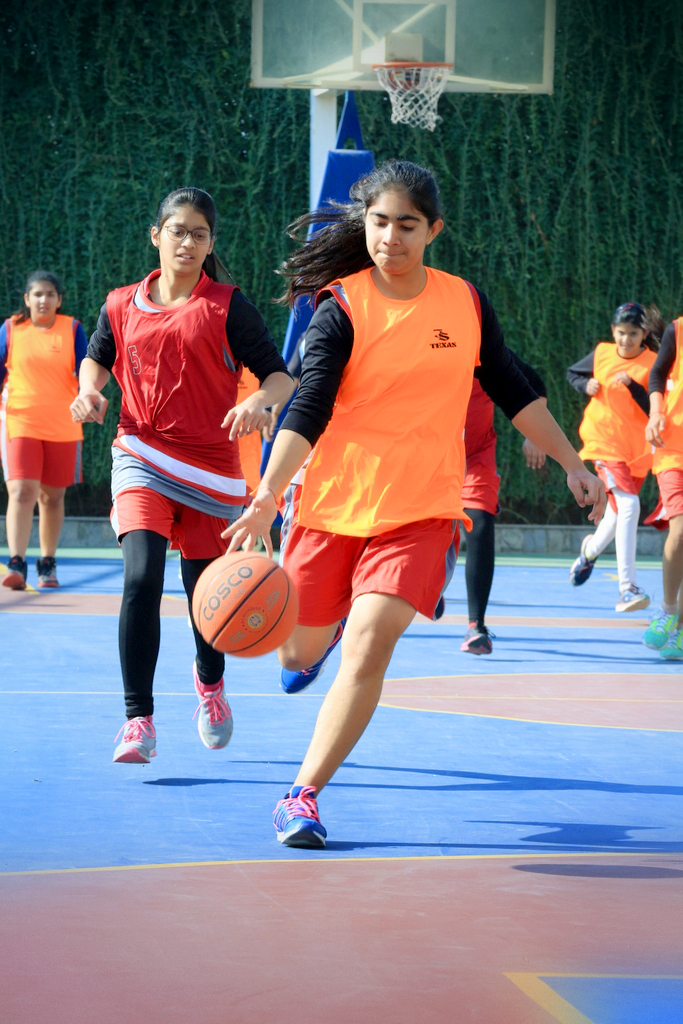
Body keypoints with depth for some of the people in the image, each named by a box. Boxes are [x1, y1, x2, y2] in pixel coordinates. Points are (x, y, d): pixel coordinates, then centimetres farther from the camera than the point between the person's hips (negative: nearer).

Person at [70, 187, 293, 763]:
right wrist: (90, 390, 2)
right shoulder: (122, 306, 5)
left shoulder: (227, 306, -3)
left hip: (211, 468, 0)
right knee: (141, 578, -20)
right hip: (142, 460, 1)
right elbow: (97, 358, 24)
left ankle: (210, 681, 44)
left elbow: (280, 375, -5)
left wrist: (259, 403, -26)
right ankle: (138, 722, -17)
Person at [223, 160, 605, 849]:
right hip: (332, 505, 0)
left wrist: (572, 464, 18)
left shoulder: (467, 304, 2)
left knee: (368, 645, -20)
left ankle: (303, 796, -10)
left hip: (421, 511, 1)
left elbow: (513, 392, 16)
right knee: (304, 650, 13)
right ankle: (315, 643, 54)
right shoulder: (342, 307, -9)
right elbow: (308, 410, -19)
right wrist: (268, 496, -32)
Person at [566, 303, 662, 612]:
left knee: (619, 510, 19)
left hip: (638, 448, 2)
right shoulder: (601, 353, 0)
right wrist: (586, 385, -2)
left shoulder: (653, 364, -7)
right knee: (629, 505, -22)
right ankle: (627, 588, -24)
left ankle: (591, 549, 55)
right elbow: (572, 373, 18)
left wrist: (633, 386, -26)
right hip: (605, 441, -2)